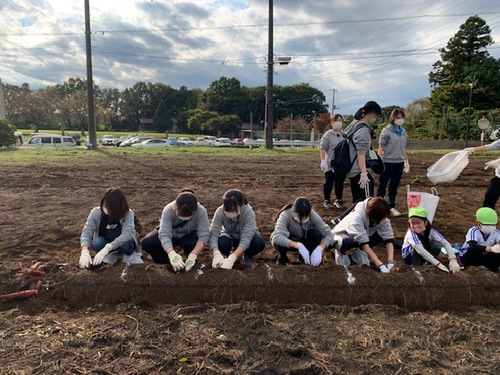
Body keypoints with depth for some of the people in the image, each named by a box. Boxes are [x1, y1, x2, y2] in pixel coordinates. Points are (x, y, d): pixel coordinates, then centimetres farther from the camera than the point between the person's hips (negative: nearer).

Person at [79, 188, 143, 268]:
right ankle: (110, 254, -4)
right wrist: (85, 251, -48)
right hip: (104, 243, 1)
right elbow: (86, 232, -29)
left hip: (121, 242, -1)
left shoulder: (128, 213, -26)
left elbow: (126, 234, -38)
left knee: (126, 245, -36)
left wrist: (106, 249, -50)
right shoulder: (96, 212, -21)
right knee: (96, 243, -33)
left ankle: (129, 255, -2)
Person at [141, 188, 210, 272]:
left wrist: (193, 255, -50)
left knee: (191, 243, -37)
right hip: (171, 234, 1)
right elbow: (164, 234, -40)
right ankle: (165, 263, 2)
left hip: (188, 235, 0)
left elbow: (204, 234, -35)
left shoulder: (201, 211, -33)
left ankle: (192, 262, -2)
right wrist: (172, 254, -58)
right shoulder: (168, 210, -33)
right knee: (147, 243, -26)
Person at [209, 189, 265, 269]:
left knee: (259, 243, -33)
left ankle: (248, 256, 3)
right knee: (221, 243, -33)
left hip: (247, 237, -1)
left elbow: (246, 238, -41)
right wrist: (216, 254, -52)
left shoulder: (248, 212, -36)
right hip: (229, 236, 1)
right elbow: (213, 234, -34)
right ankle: (229, 254, 4)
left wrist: (232, 258, -53)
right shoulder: (220, 212, -30)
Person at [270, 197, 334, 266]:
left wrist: (319, 249, -44)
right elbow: (277, 238, -47)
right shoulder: (285, 215, -33)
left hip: (302, 240, 3)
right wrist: (298, 245, -58)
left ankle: (305, 257, 0)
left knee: (317, 234, -28)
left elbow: (328, 234, -26)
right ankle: (282, 257, -2)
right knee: (279, 241, -38)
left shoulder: (312, 215, -25)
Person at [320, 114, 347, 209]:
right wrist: (323, 161, -18)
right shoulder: (328, 135, -5)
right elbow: (323, 148, -10)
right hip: (330, 164, -4)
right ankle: (327, 200, 17)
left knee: (340, 183, 11)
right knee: (329, 183, 4)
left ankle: (338, 200, 23)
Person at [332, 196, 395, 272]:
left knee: (382, 235, -22)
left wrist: (390, 261, -37)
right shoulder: (357, 217, -37)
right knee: (347, 243, -41)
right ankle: (341, 252, -5)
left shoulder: (382, 218, -22)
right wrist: (380, 265, -42)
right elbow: (364, 243, -39)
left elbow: (389, 238, -25)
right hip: (343, 236, -6)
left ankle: (359, 252, 0)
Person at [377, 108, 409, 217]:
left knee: (394, 186, 12)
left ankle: (392, 207, 21)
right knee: (383, 185, 1)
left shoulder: (403, 132, 12)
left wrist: (406, 161, 17)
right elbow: (381, 147, -10)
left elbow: (403, 148, 19)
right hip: (388, 162, -6)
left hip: (399, 162, 6)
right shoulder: (386, 130, -7)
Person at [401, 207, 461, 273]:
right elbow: (420, 250, -46)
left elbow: (445, 243, -31)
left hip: (424, 256, 4)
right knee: (417, 247, -37)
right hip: (410, 256, -4)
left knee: (437, 244, -26)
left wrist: (452, 260, -47)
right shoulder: (411, 233, -34)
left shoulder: (430, 230, -22)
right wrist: (438, 264, -52)